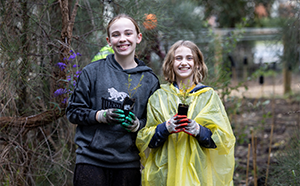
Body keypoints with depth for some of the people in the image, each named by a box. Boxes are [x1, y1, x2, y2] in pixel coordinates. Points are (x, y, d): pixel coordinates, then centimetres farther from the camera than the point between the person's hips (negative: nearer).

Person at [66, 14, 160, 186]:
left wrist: (137, 125, -9)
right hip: (91, 160, -1)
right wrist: (101, 115, -12)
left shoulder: (149, 79, 8)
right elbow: (73, 111, 4)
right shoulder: (93, 71, 3)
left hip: (128, 163, 2)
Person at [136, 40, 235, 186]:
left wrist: (199, 130, -17)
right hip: (165, 173, 0)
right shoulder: (158, 97, 7)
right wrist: (165, 128, -15)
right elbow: (144, 140, 3)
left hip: (198, 172, 0)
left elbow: (224, 139, 1)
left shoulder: (208, 96, 6)